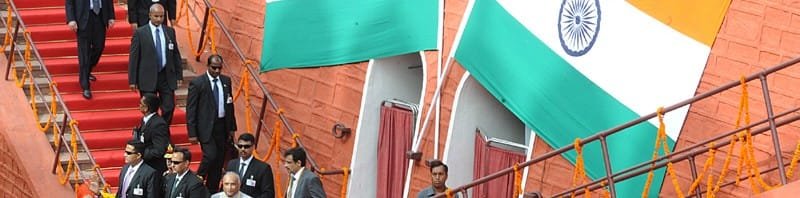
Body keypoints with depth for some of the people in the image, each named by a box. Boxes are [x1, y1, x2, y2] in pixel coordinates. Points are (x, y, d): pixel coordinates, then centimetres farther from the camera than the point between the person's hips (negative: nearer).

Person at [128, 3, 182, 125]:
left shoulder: (170, 32, 7)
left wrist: (179, 75, 8)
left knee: (169, 108, 1)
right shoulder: (140, 33, -4)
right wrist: (132, 80, -7)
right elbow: (133, 57, -4)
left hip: (167, 77, 3)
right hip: (148, 78, -3)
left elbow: (176, 54, 12)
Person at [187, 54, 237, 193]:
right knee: (210, 156, -18)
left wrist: (232, 128, 12)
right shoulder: (197, 83, -8)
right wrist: (192, 133, -12)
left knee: (219, 162, 6)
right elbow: (191, 110, -8)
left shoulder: (226, 81, 8)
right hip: (206, 127, -5)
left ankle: (213, 192, 16)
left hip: (222, 126, 5)